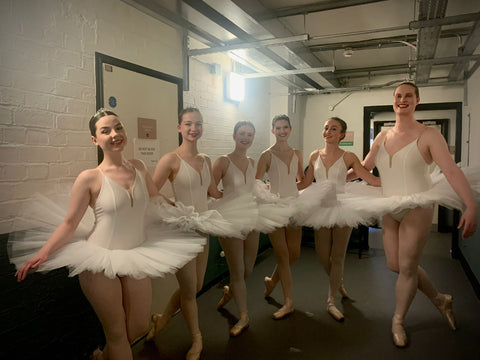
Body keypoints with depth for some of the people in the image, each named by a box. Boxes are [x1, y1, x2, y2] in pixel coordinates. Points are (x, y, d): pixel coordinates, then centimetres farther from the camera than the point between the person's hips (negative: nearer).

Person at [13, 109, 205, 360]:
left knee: (139, 328, 15)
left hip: (136, 258, 5)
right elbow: (70, 223, -6)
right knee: (117, 333, 8)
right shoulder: (90, 178, -13)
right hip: (101, 261, -4)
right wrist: (43, 253, -16)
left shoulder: (138, 167, 0)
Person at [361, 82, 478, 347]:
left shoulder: (428, 135, -7)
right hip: (390, 210, 6)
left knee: (407, 267, 0)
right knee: (394, 265, 10)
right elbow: (363, 168, 16)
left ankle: (398, 321, 23)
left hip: (417, 207, -5)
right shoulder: (383, 136, 8)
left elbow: (451, 170, -16)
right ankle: (440, 299, 35)